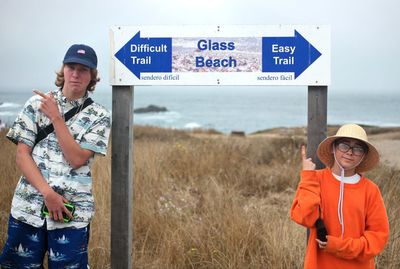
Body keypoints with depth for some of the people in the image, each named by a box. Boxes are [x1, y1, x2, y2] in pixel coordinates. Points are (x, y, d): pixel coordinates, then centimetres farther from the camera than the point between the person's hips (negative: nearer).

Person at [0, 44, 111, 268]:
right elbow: (22, 154, 0)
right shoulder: (37, 103, 5)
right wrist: (48, 193, -11)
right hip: (28, 207, 1)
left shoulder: (100, 116, 2)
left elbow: (76, 159, -10)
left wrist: (56, 117, -12)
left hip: (71, 212, -1)